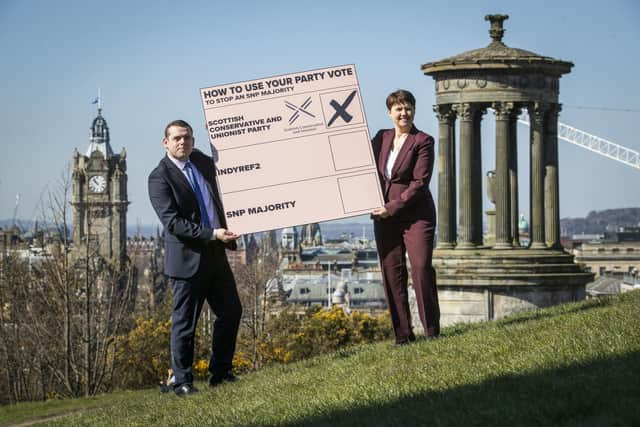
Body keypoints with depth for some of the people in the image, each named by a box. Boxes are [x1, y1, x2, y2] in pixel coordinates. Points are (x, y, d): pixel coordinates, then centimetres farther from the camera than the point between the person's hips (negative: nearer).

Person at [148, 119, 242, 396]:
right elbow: (173, 222, -19)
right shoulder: (160, 178, -12)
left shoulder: (204, 163, 9)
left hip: (215, 254, 7)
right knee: (185, 322, 0)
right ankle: (182, 382, 9)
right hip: (188, 258, -7)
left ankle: (220, 373, 24)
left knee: (230, 311, 12)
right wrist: (212, 234, -24)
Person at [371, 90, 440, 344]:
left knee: (421, 268, -11)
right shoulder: (381, 138, 12)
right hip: (384, 217, 5)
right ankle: (402, 334, 6)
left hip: (416, 215, -5)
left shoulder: (423, 142, -5)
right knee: (392, 274, 2)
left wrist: (392, 207, -16)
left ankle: (432, 331, -3)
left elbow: (419, 182, -12)